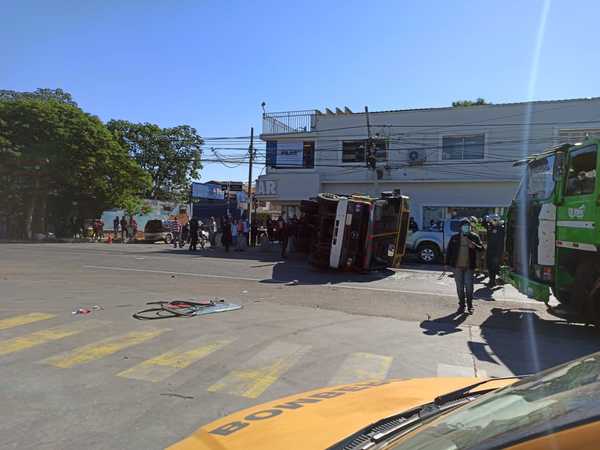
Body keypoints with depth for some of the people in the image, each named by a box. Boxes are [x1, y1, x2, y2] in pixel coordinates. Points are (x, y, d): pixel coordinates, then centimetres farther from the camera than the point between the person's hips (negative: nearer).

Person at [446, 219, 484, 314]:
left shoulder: (474, 237, 1)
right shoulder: (455, 238, 2)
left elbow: (481, 248, -3)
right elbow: (449, 250, 5)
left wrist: (474, 246, -23)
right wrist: (448, 263, 1)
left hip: (469, 266, -1)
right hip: (457, 266, 1)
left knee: (469, 286, 1)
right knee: (460, 287, 8)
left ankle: (470, 305, 14)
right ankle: (461, 304, 20)